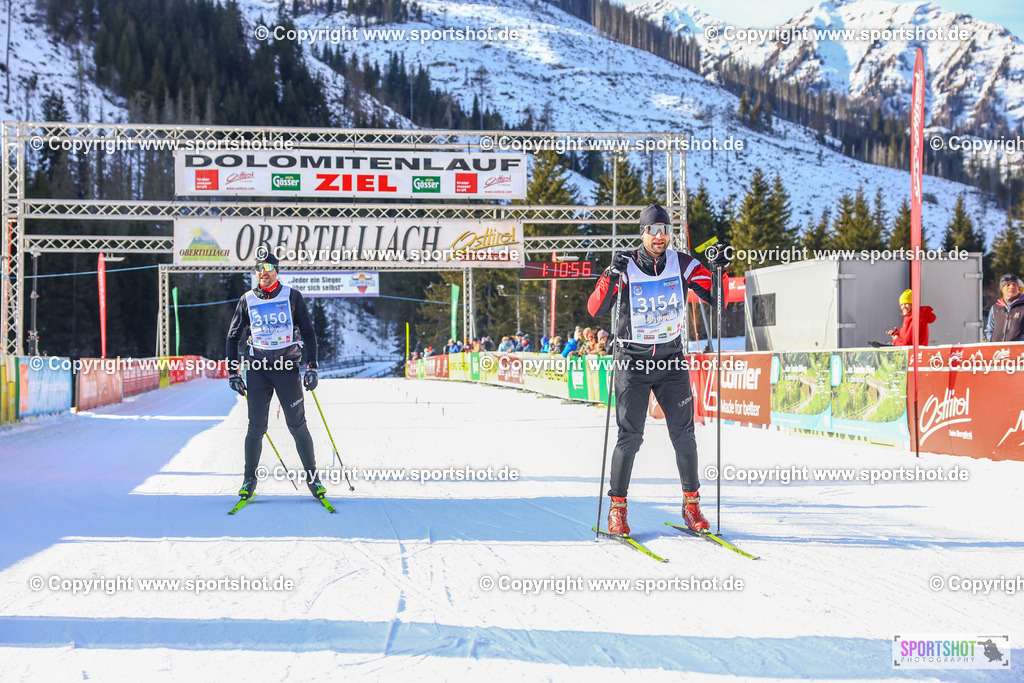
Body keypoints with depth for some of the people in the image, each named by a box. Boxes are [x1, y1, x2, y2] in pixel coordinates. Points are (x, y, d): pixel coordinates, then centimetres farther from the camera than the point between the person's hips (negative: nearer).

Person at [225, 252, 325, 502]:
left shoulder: (292, 297, 2)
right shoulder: (247, 301, 6)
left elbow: (308, 332, 5)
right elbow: (233, 337, 13)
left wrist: (312, 366, -3)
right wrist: (233, 372, 7)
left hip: (288, 367, -1)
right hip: (258, 368, 1)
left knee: (297, 426, -1)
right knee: (256, 427, 0)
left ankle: (312, 477, 9)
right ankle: (249, 479, 13)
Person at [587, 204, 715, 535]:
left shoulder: (683, 264, -1)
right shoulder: (625, 266, -8)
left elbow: (716, 297, 1)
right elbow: (595, 310, -14)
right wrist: (611, 278, -31)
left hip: (671, 361, 2)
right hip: (632, 362, -2)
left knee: (684, 435, 2)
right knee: (630, 437, -4)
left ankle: (691, 503, 16)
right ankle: (617, 506, 9)